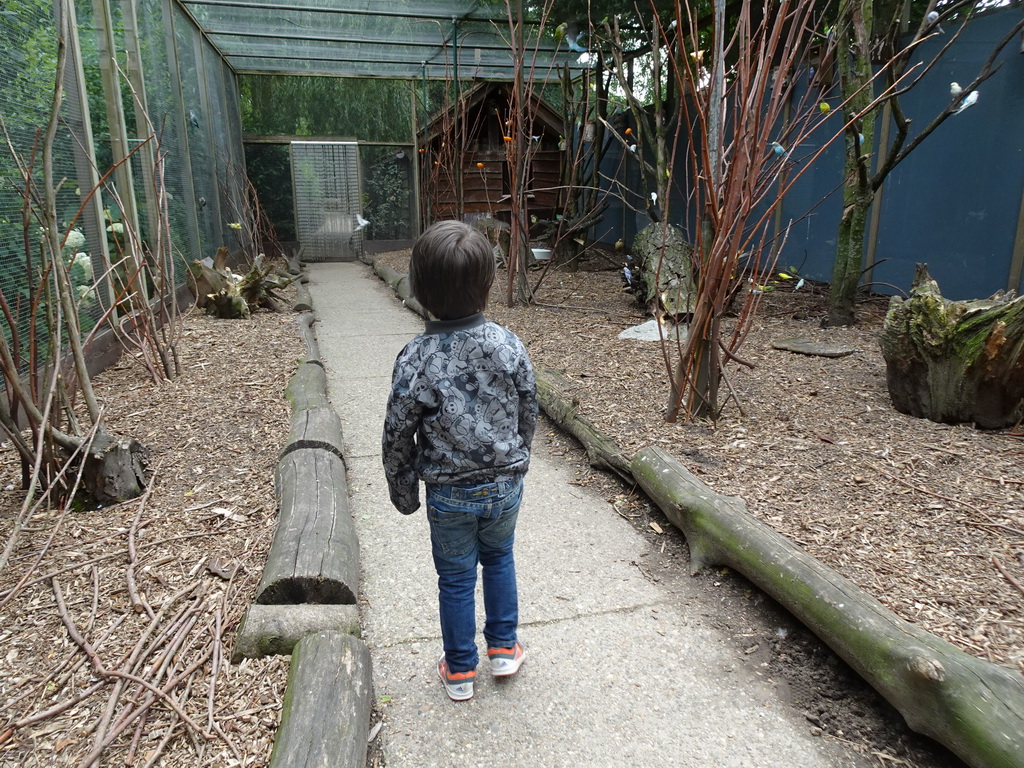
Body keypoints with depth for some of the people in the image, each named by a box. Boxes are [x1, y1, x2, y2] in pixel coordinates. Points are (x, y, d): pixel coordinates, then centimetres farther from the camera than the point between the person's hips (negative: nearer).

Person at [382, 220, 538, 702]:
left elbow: (398, 435, -12)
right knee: (499, 559, 27)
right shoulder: (508, 345, -13)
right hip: (506, 485, 3)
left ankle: (460, 671, 33)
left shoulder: (415, 359, -20)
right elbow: (529, 413, -1)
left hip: (449, 494, -2)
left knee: (456, 578, 17)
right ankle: (504, 649, 40)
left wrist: (402, 489, 5)